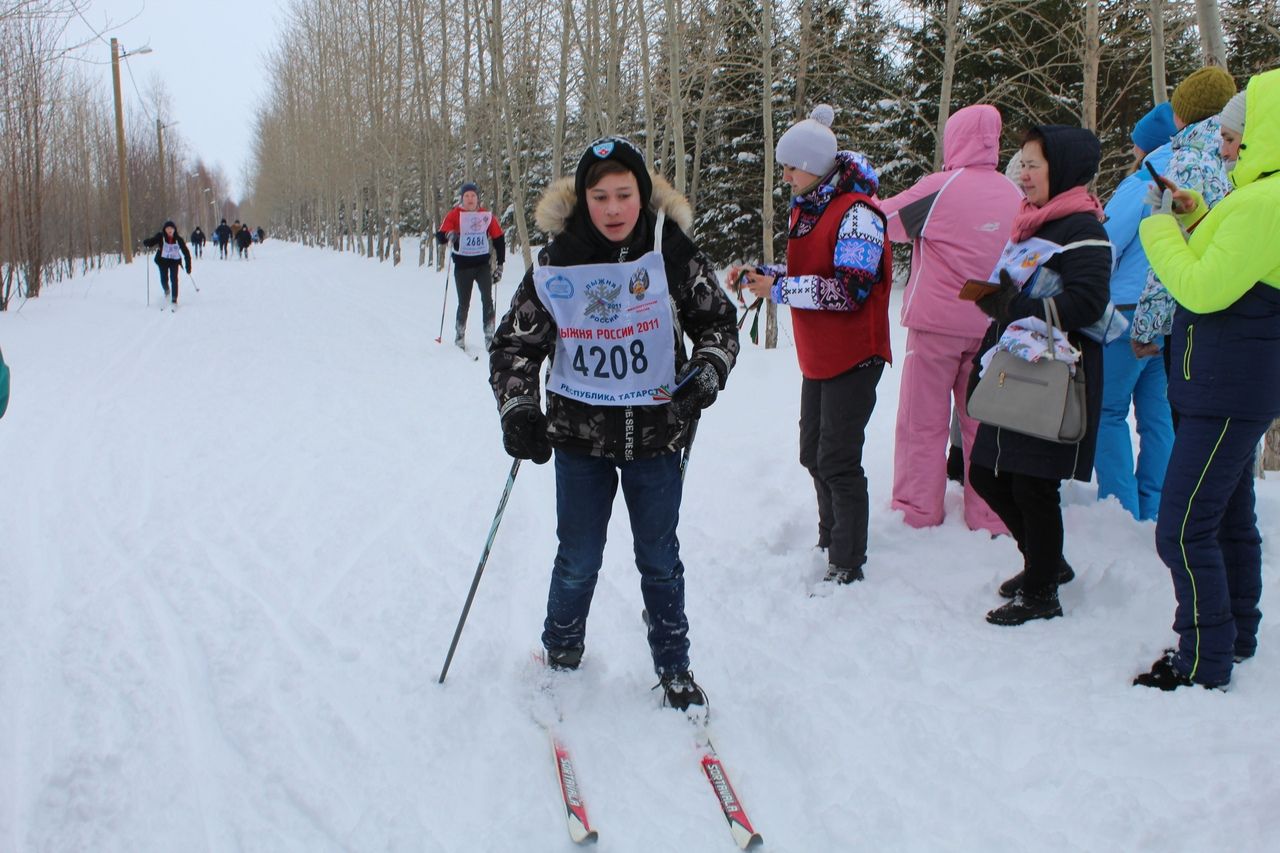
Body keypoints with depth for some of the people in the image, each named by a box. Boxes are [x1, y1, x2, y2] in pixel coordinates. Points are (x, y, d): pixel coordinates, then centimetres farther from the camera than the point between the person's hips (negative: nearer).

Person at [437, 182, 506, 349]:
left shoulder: (487, 216, 3)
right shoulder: (454, 215, -3)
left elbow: (499, 239, 11)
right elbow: (440, 237, -10)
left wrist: (500, 265, 8)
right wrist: (449, 235, -34)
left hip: (483, 264, 1)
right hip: (462, 265, -1)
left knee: (487, 301, -10)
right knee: (464, 304, 5)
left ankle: (490, 338, -7)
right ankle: (459, 337, 23)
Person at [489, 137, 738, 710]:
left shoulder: (673, 252, -8)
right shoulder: (556, 265, -8)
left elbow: (718, 321, 3)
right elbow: (515, 345, -1)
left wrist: (706, 374, -14)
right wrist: (518, 411, -14)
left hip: (656, 433, 0)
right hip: (579, 435, 0)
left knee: (659, 558, 13)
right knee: (578, 559, 10)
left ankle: (673, 667, 30)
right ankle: (561, 657, 34)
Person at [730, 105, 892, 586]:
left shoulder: (856, 213, -18)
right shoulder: (805, 209, 10)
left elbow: (850, 290, -26)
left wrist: (777, 289, -22)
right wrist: (759, 274, 1)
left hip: (853, 359, -9)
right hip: (817, 358, 9)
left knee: (838, 462, -5)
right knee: (814, 455, 19)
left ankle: (848, 566, 7)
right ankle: (831, 541, 36)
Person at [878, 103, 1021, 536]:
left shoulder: (940, 188, -13)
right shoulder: (1015, 195, 4)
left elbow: (883, 221, -4)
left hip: (936, 322, -4)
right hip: (992, 326, 5)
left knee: (923, 423, 5)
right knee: (983, 423, 12)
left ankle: (918, 516, 9)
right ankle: (990, 521, 16)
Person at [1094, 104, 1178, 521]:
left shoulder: (1141, 186, -11)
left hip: (1130, 312, -7)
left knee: (1108, 411, 2)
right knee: (1158, 415, 12)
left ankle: (1121, 511, 1)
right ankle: (1153, 510, 17)